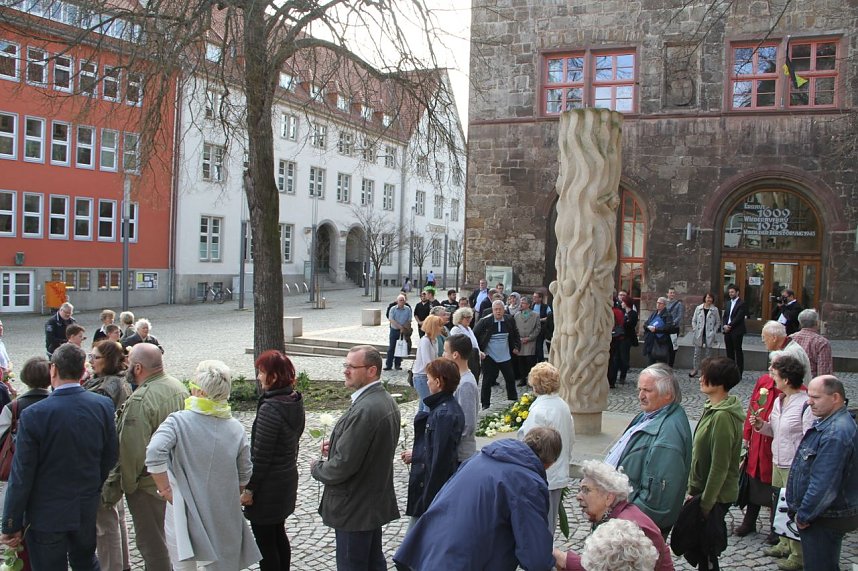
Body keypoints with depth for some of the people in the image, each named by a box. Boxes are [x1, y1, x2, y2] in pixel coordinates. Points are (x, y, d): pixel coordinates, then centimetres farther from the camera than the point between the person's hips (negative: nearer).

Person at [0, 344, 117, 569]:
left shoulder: (33, 415, -20)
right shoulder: (103, 405, -10)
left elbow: (21, 476, -15)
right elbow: (110, 458, -1)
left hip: (46, 515, -3)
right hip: (87, 510, 4)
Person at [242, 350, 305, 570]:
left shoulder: (270, 408, -25)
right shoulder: (295, 401, 1)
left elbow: (261, 455, -21)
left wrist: (249, 489, -13)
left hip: (268, 486, -9)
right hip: (288, 478, 9)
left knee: (265, 542, 5)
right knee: (279, 535, 22)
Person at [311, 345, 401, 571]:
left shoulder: (364, 410, -28)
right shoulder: (386, 399, 4)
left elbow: (343, 465, -27)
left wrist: (317, 467, -7)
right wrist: (336, 445, 6)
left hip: (355, 507, -9)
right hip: (376, 500, 10)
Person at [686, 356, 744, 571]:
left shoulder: (723, 417, -24)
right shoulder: (712, 408, 6)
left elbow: (720, 467, -22)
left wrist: (705, 503, -17)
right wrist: (693, 490, 14)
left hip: (715, 496, -9)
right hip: (703, 490, 9)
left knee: (706, 552, 3)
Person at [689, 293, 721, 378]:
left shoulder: (715, 310, 0)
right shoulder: (698, 308, 3)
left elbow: (718, 322, 6)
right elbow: (694, 321, 7)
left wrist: (714, 332, -3)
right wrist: (695, 331, -2)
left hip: (709, 336, -1)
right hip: (699, 335, 1)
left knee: (708, 354, 4)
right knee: (697, 353, 5)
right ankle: (695, 369, 14)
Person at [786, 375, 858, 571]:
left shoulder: (836, 433, -27)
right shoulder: (828, 423, 8)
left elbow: (824, 483, -29)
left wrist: (804, 515, -18)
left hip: (825, 519, -10)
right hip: (819, 514, 10)